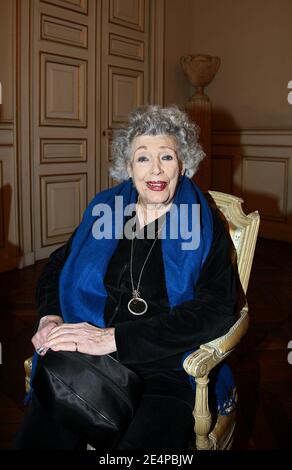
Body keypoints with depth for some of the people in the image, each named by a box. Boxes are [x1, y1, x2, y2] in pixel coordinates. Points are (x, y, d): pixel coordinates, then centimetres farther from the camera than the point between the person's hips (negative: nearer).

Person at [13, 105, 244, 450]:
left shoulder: (205, 225, 3)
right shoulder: (104, 209, 14)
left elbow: (217, 309, -9)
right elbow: (58, 267, 21)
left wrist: (113, 338, -16)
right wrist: (50, 317, -2)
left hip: (164, 371, -2)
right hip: (85, 360, 3)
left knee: (142, 443, -31)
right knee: (35, 438, -22)